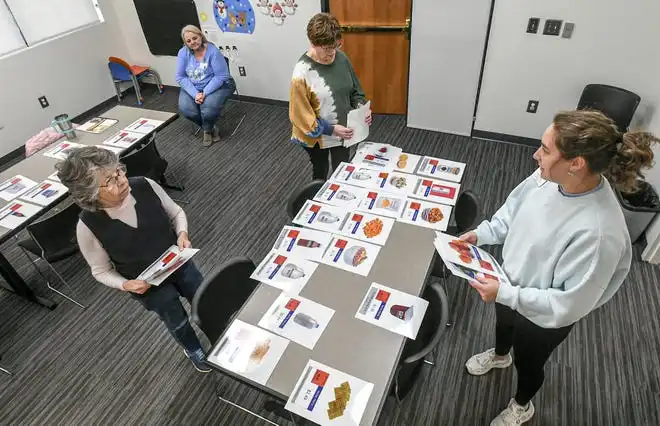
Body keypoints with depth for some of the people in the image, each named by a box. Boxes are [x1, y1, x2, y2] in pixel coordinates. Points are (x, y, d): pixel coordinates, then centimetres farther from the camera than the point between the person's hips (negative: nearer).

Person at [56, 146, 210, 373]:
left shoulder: (146, 186, -25)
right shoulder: (88, 226, -27)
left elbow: (176, 212, -5)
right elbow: (101, 271, -10)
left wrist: (182, 233, -24)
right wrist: (126, 285, -28)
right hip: (149, 286, -2)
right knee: (178, 323, 23)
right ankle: (194, 350, 59)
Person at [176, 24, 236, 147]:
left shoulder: (213, 51, -18)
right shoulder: (183, 53, -7)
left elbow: (221, 76, -20)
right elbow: (180, 77, -7)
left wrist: (204, 93, -25)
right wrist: (195, 94, -22)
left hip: (217, 86, -4)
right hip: (192, 88, 4)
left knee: (209, 107, -31)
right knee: (185, 109, -21)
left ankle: (207, 130, 3)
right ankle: (211, 127, 4)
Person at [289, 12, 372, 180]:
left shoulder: (341, 58, -8)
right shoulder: (302, 72, -24)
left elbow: (355, 90, 5)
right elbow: (301, 114, -21)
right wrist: (330, 129, -26)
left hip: (343, 130, 4)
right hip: (316, 135, -3)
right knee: (320, 172, 22)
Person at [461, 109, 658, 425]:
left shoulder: (598, 232, -40)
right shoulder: (550, 176, -21)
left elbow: (569, 305, -31)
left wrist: (504, 293, -31)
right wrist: (483, 233, -10)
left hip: (544, 318, -5)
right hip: (512, 281, 6)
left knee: (527, 363, 25)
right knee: (503, 323, 36)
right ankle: (499, 355, 72)